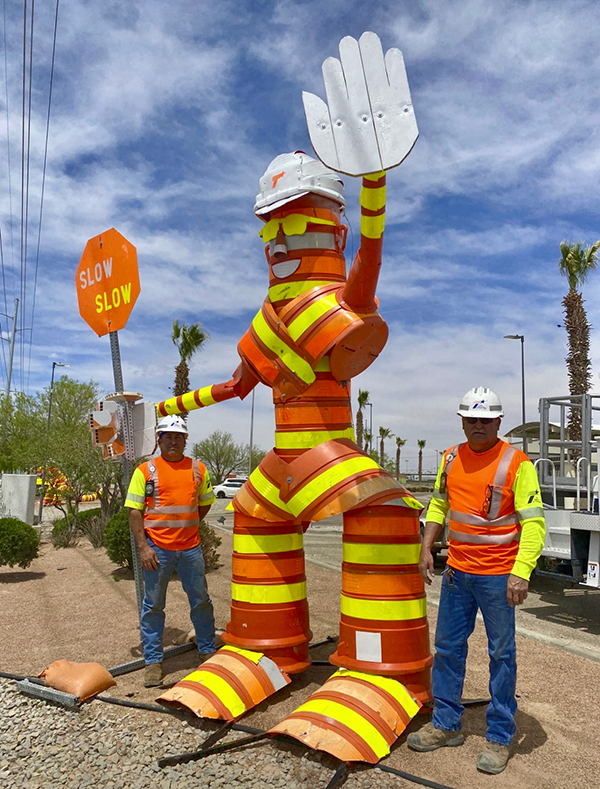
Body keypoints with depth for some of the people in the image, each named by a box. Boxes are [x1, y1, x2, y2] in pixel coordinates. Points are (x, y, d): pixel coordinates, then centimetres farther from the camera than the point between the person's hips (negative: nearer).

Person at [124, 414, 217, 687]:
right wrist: (143, 546, -11)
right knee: (153, 605, 6)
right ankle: (153, 661, 20)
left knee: (201, 601, 12)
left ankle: (207, 651, 29)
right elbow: (134, 511, -4)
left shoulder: (198, 469, 6)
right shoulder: (146, 470, -1)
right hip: (157, 549, -2)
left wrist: (187, 525, 8)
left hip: (190, 548, 3)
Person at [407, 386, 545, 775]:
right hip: (457, 571, 6)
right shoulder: (452, 458, 4)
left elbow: (533, 522, -15)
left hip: (498, 575, -5)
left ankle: (500, 738, 24)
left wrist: (521, 572, -24)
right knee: (448, 648, 14)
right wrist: (427, 548, 9)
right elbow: (439, 504, 16)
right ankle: (446, 724, 31)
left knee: (502, 655, 8)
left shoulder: (516, 463, -12)